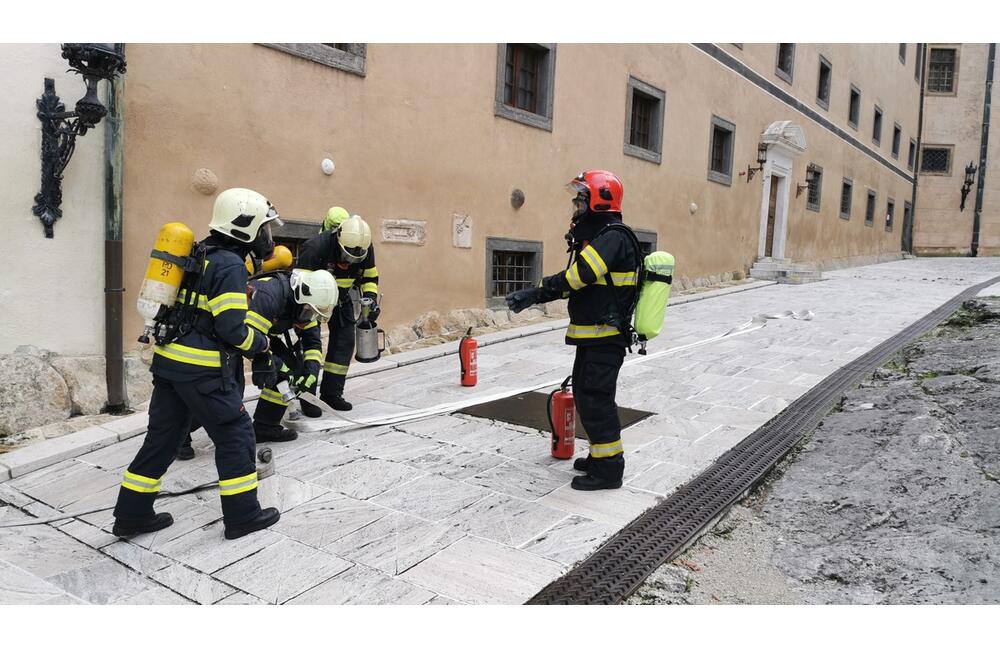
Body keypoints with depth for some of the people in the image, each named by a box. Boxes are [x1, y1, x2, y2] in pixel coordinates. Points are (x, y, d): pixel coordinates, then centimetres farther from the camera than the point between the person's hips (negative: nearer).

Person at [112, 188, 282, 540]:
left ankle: (132, 514, 25)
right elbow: (232, 327, -19)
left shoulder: (200, 256, 13)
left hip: (168, 361, 9)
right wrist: (261, 344, -3)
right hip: (203, 370, -9)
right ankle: (242, 514, 13)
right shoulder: (231, 266, -14)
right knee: (235, 435, 4)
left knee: (163, 435, 16)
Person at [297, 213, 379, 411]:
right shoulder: (316, 247, -31)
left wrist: (371, 299, -13)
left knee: (345, 341, 0)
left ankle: (332, 392, 10)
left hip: (341, 297, 5)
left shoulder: (365, 249, -15)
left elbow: (370, 278, 2)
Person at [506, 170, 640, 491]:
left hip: (605, 338, -11)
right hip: (592, 336, 11)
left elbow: (577, 277, -28)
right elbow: (576, 281, 14)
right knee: (585, 394, 18)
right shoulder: (595, 236, 16)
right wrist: (533, 295, 4)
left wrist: (536, 293, -20)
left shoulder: (612, 237, -17)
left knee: (595, 400, -5)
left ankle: (609, 469, 5)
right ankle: (601, 455, 32)